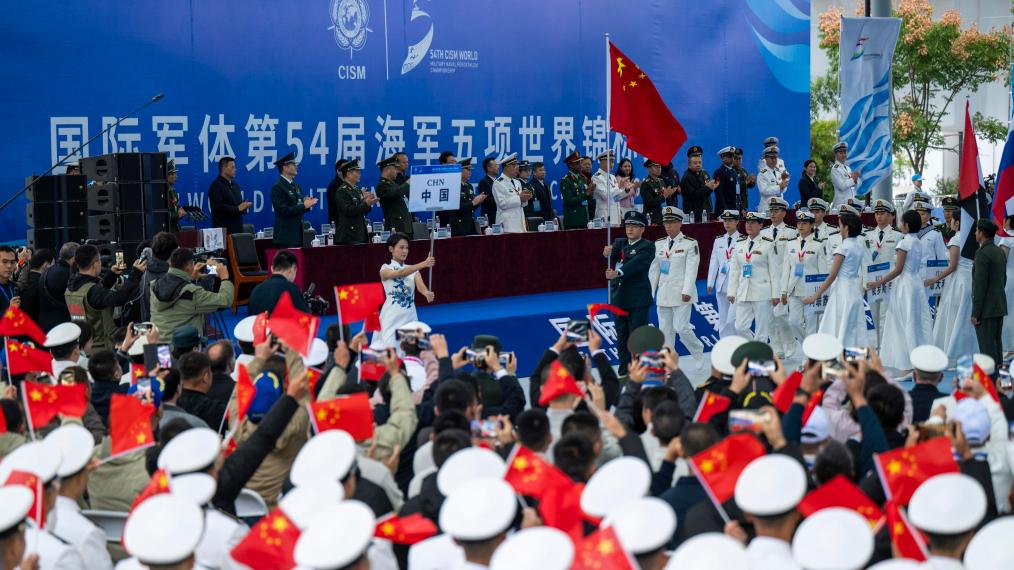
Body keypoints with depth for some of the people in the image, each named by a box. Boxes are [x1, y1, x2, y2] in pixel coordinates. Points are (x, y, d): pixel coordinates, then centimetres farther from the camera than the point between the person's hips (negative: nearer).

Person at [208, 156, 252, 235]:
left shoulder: (235, 185, 18)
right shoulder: (216, 185, -7)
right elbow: (218, 207, -18)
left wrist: (244, 207, 1)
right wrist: (237, 209, -17)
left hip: (237, 228, 7)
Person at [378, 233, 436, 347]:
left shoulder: (413, 270, 10)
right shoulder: (385, 269, -2)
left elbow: (420, 285, -9)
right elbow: (401, 273, -23)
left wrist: (427, 293, -34)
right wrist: (423, 264, -37)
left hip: (410, 316, 4)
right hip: (392, 317, -4)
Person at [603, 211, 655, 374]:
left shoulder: (647, 247, -5)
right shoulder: (620, 243, 13)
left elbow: (636, 264, -22)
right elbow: (612, 255, -6)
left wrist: (617, 273, -37)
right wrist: (608, 252, -31)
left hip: (638, 299, -6)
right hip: (619, 298, 6)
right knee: (622, 336, 10)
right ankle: (624, 372, 17)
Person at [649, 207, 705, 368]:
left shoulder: (690, 244, -5)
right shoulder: (659, 244, 11)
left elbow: (691, 269, -11)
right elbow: (654, 269, 13)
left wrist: (686, 291, -18)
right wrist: (650, 291, 10)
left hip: (681, 293, -6)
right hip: (663, 293, 6)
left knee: (682, 328, -10)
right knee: (665, 330, 6)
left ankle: (699, 352, 15)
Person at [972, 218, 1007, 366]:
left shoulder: (982, 254, -17)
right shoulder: (1000, 252, 12)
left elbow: (980, 285, -20)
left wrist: (975, 313, -17)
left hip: (986, 309, -9)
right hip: (1000, 307, 9)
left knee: (987, 347, -6)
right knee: (996, 345, 13)